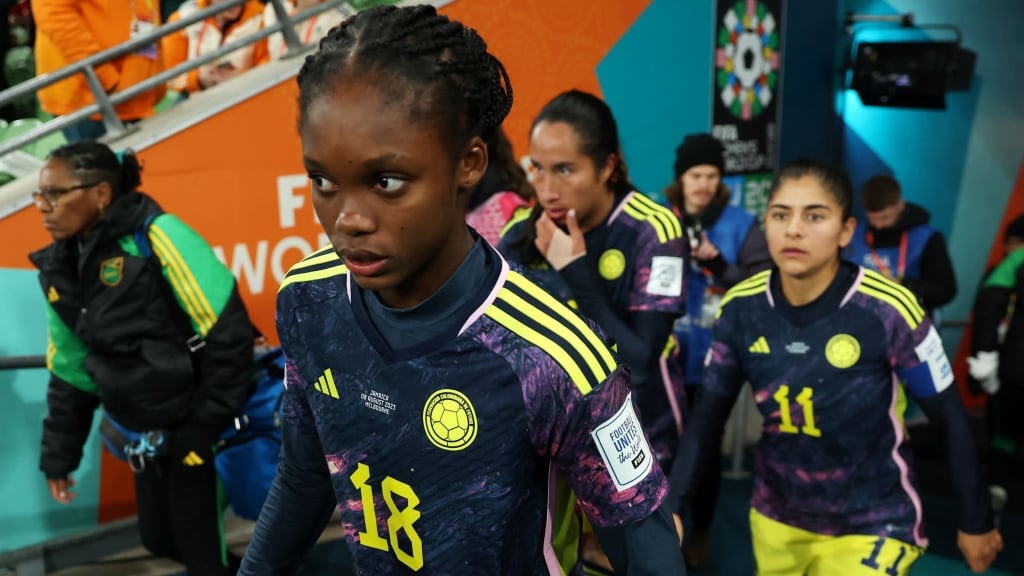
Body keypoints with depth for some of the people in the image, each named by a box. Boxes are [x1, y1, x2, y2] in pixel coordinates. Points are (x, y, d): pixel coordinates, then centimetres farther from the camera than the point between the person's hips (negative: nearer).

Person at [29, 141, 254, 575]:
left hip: (201, 424, -7)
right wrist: (58, 455, 17)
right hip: (147, 433, 7)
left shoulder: (158, 237, -19)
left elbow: (228, 334, -20)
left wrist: (206, 428, -17)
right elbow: (70, 372, 15)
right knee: (159, 537, 16)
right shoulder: (60, 269, 6)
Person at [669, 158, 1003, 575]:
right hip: (775, 518, 4)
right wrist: (672, 506, -9)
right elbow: (708, 416, -4)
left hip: (872, 525, -4)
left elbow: (950, 417, -9)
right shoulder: (741, 308, -12)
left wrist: (976, 521, -1)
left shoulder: (888, 310, -22)